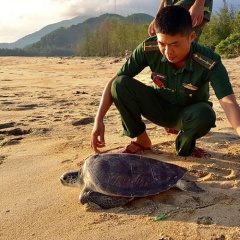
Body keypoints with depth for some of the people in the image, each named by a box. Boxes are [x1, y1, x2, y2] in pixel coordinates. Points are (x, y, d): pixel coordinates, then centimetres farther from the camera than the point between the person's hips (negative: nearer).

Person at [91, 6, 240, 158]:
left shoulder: (210, 63, -30)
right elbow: (115, 82, -20)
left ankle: (185, 147, -3)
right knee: (121, 84, -24)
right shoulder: (148, 49, -25)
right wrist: (99, 120, -28)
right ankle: (142, 140, -3)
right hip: (160, 108, 2)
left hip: (189, 113, -1)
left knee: (205, 115, -38)